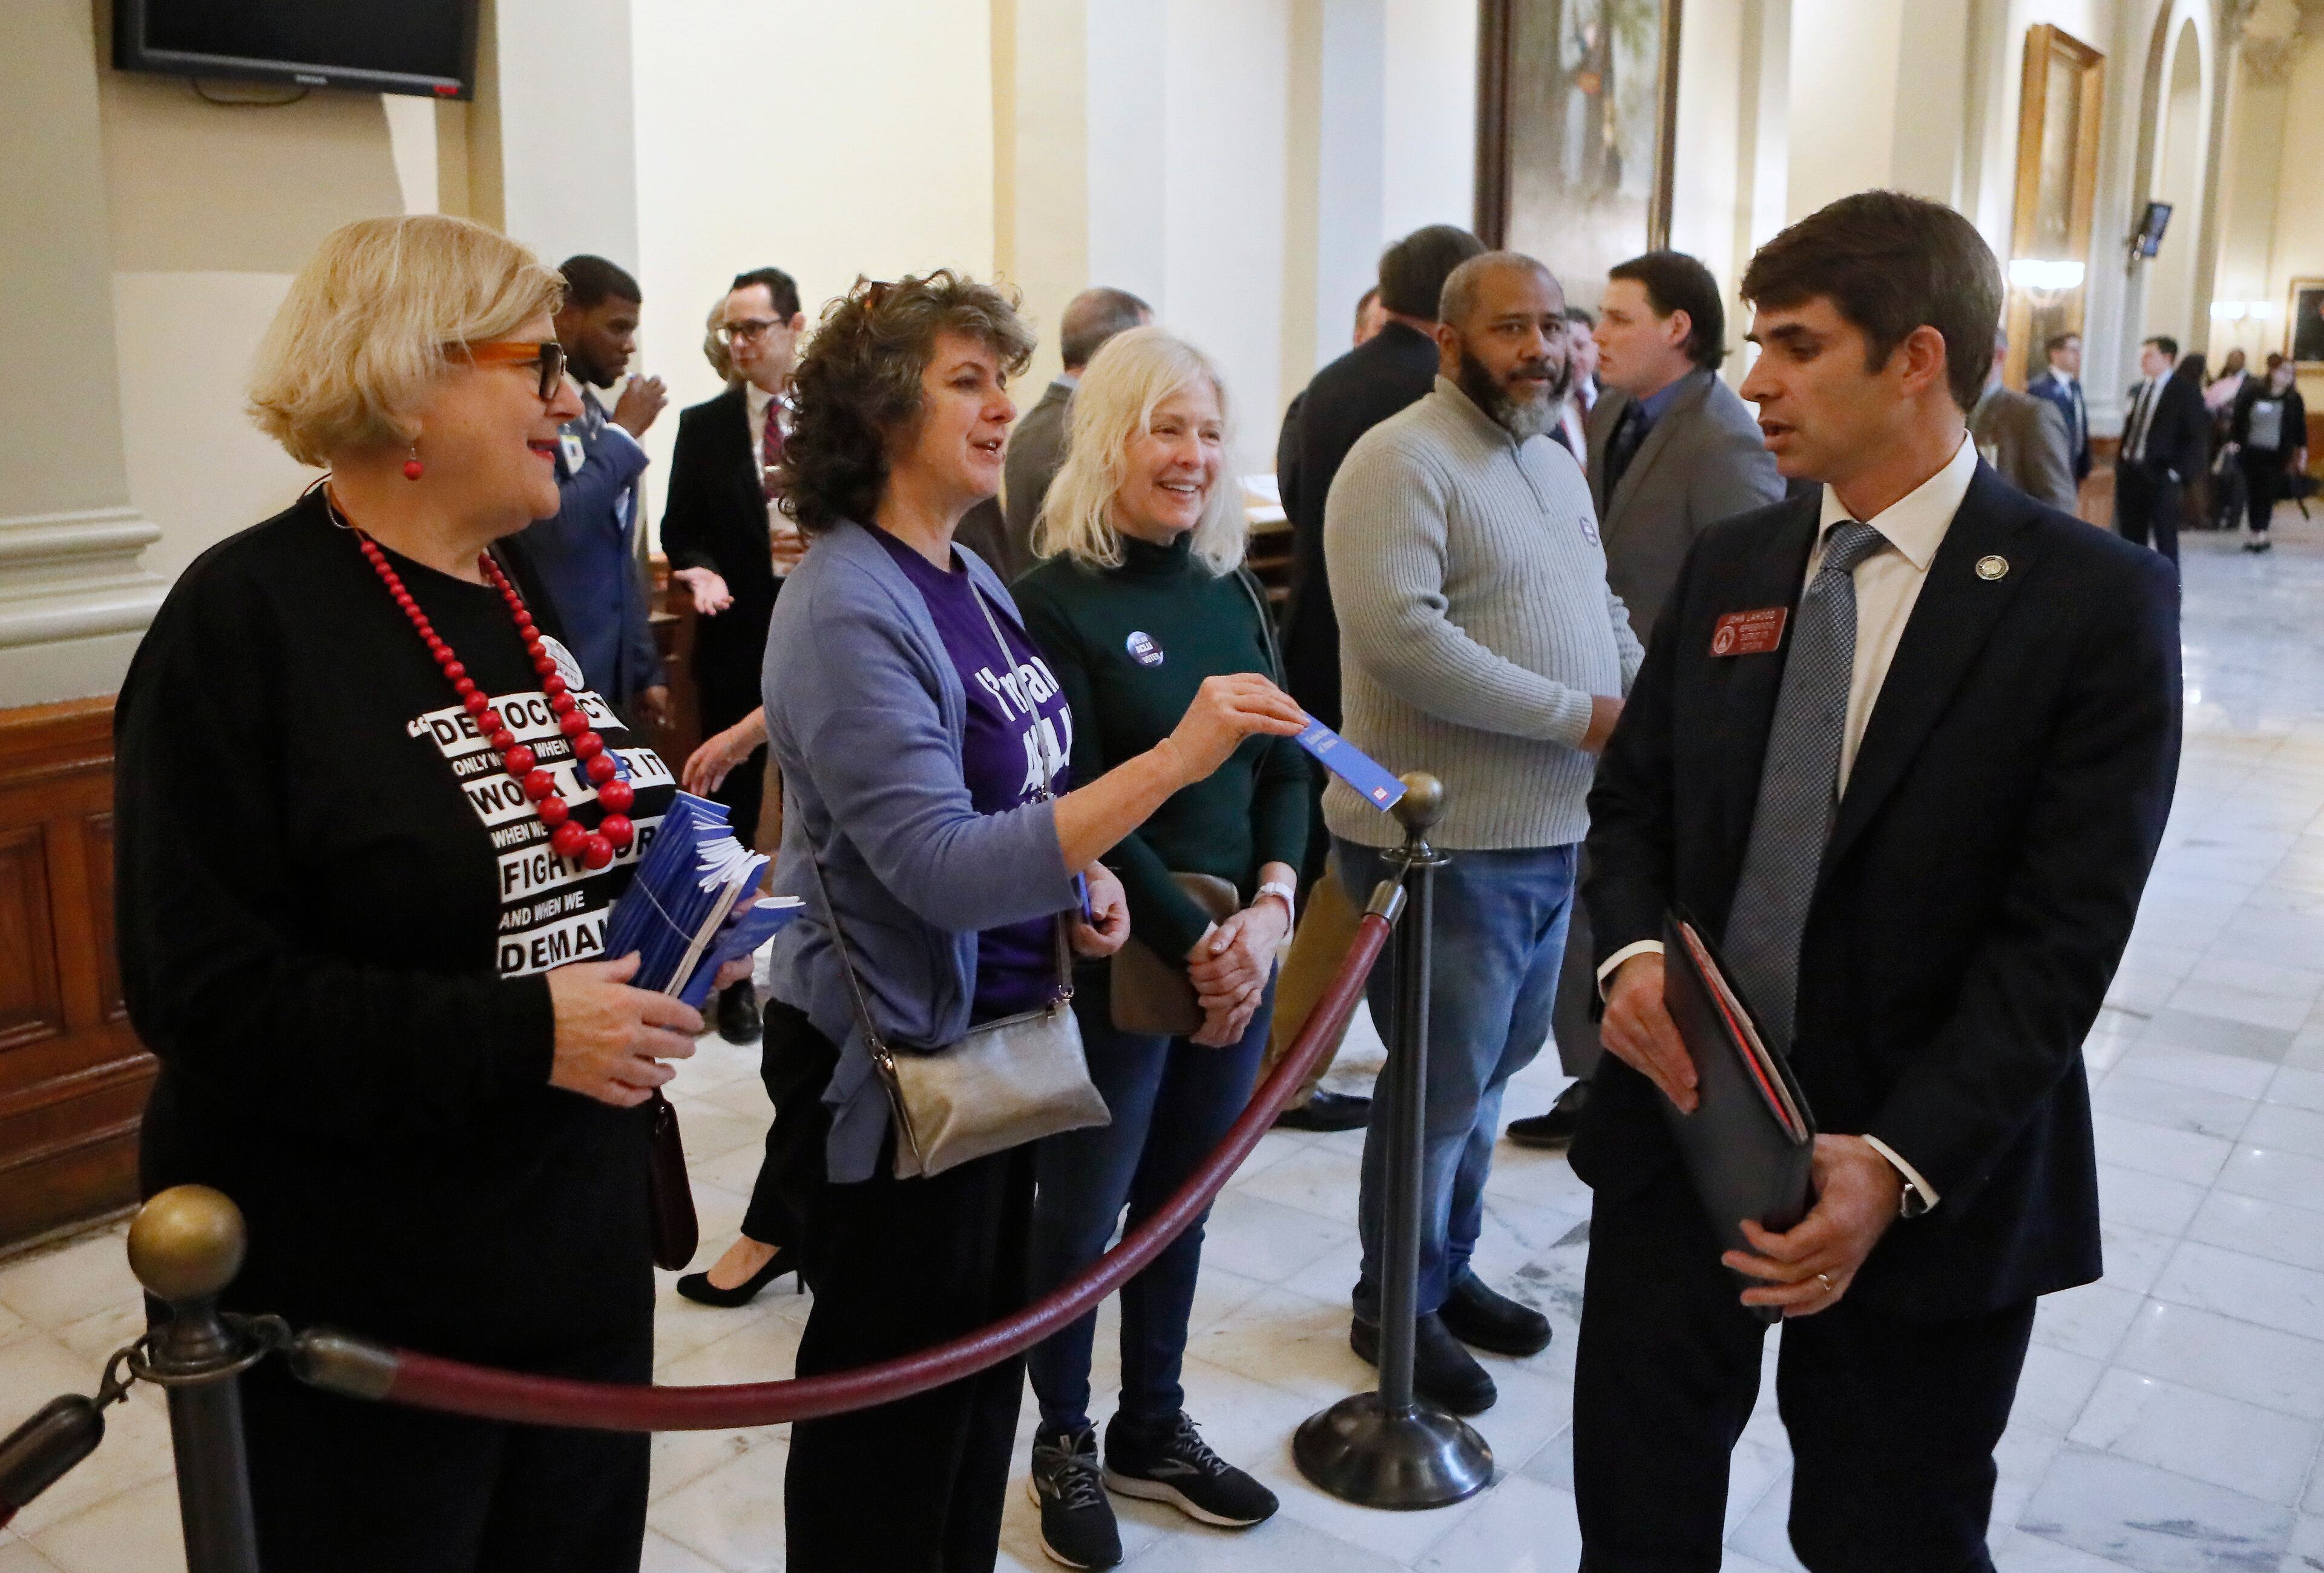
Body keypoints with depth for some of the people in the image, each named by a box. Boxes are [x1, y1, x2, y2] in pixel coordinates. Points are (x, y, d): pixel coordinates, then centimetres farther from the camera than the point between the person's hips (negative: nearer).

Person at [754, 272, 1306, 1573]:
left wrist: (1085, 872, -1)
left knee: (987, 1367, 22)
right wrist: (1169, 763, -35)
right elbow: (941, 868, -29)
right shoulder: (849, 608, -21)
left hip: (1000, 1028, 9)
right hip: (893, 1058, -8)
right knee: (893, 1405, 9)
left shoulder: (972, 578, 5)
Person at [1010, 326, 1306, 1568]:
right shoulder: (1055, 600, -11)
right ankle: (1064, 1443, 30)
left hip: (1237, 955, 6)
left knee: (1180, 1197, 17)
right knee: (1084, 1210, 9)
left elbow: (1286, 765, 6)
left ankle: (1153, 1428, 35)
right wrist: (1192, 941, -15)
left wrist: (1269, 907, -9)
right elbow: (1080, 807, -15)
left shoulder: (1229, 591, 8)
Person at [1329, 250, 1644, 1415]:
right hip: (1447, 845, -9)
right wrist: (1579, 716, -23)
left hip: (1553, 837, 9)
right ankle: (1395, 1302, 25)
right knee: (1444, 1086, 4)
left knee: (1491, 1069, 20)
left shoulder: (1556, 466, 15)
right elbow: (1399, 636, -27)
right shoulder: (1401, 462, -15)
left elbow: (1603, 614, 21)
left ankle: (1447, 1269, 39)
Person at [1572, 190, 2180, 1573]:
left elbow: (2063, 934, -15)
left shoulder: (2098, 601, -10)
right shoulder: (1730, 566, 6)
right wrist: (1632, 951, -12)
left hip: (1928, 1180, -4)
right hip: (1683, 1119, 4)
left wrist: (1896, 1165, -24)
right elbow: (1633, 799, 9)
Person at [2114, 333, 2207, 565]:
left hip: (2161, 478, -6)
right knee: (2131, 543, 10)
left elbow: (2197, 437, -6)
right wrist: (2121, 465, 8)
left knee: (2166, 543, -1)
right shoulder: (2135, 391, 14)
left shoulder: (2186, 391, -3)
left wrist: (2179, 473, -13)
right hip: (2130, 475, 6)